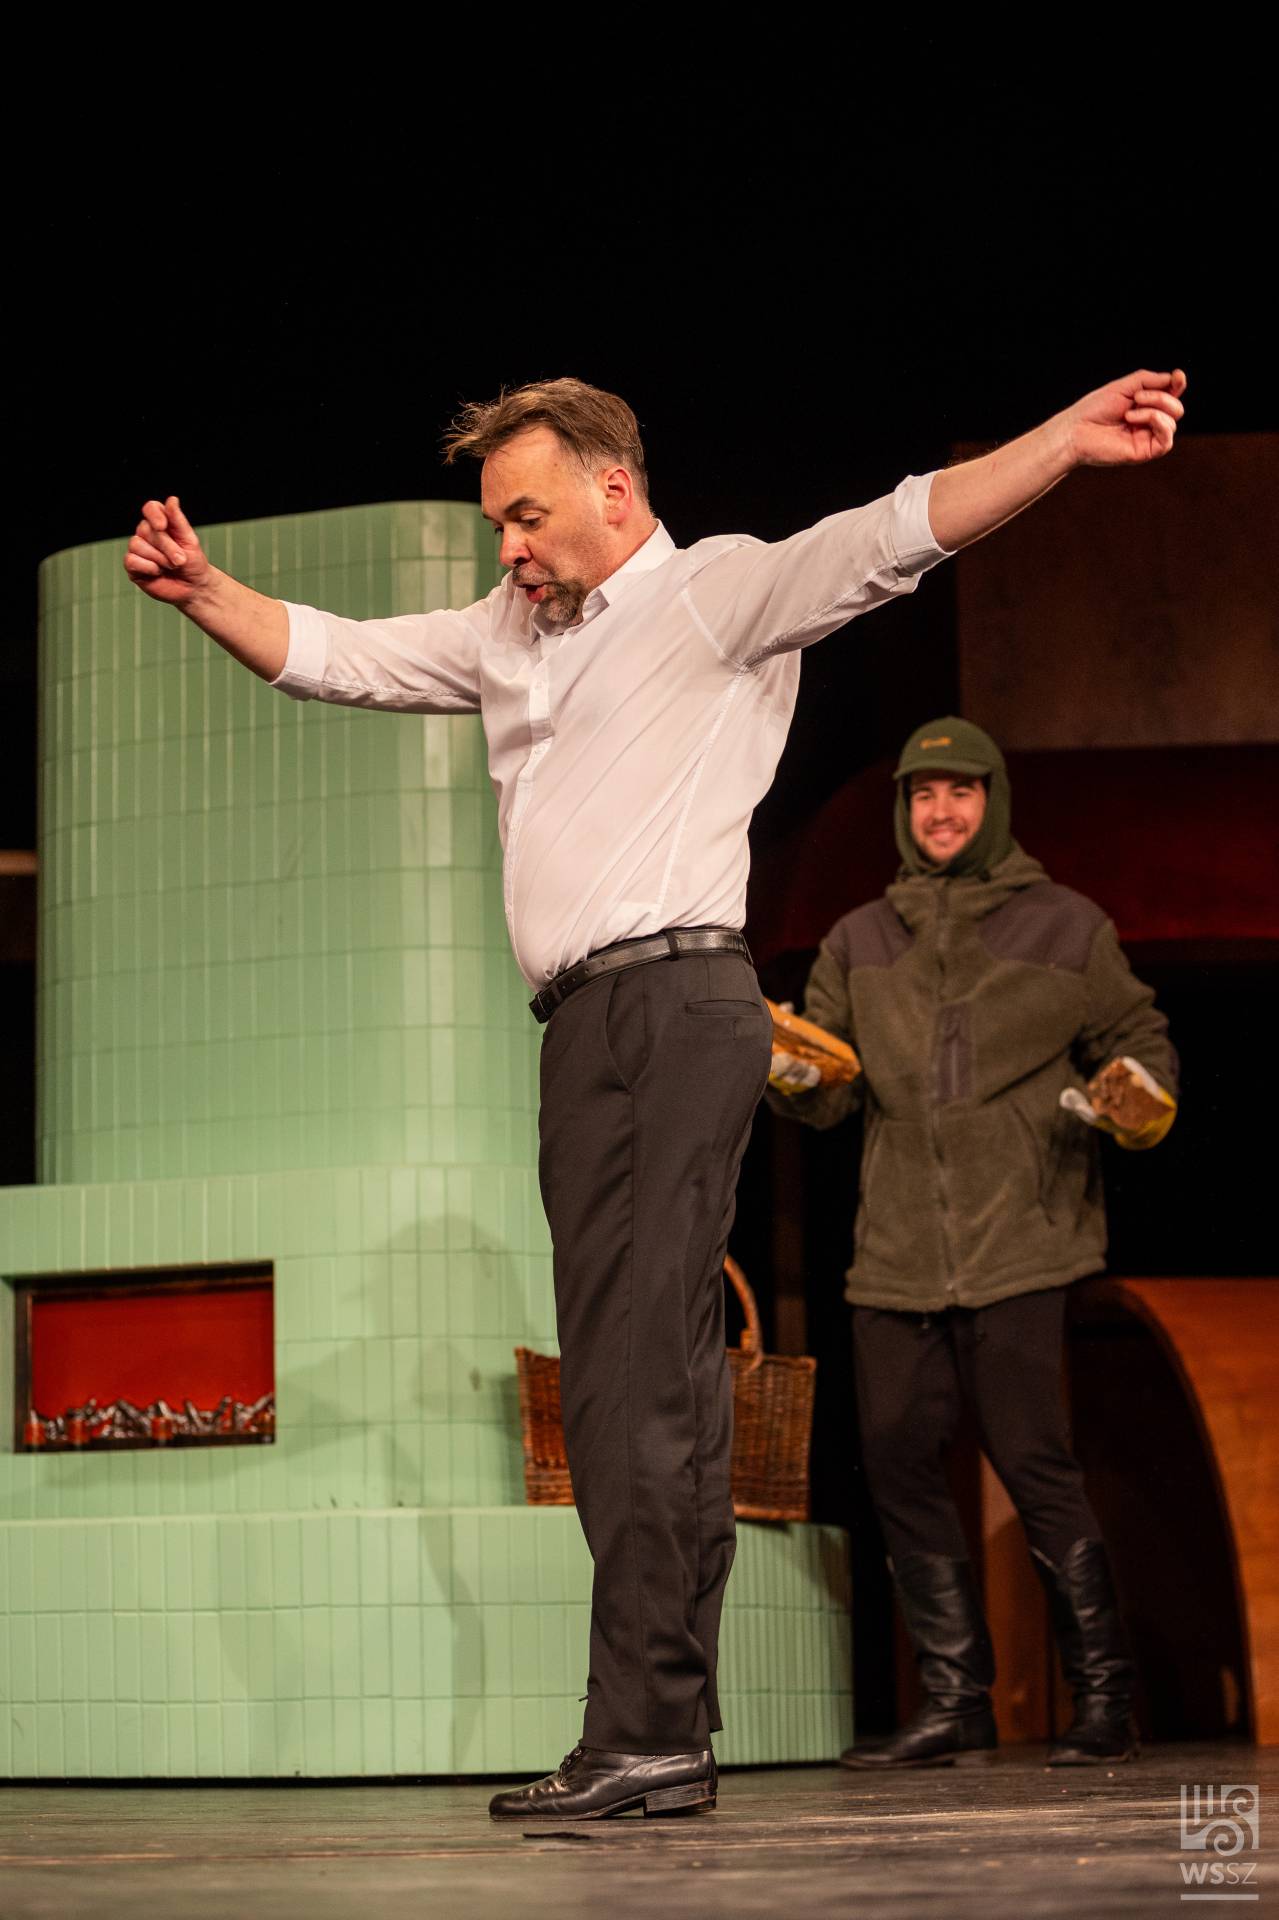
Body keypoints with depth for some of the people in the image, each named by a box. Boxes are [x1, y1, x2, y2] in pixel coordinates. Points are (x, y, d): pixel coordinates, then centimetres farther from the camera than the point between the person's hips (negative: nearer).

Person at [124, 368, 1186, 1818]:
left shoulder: (718, 592, 4)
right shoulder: (511, 635, 26)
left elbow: (893, 536, -9)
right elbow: (334, 656, 31)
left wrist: (1065, 443, -21)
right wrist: (203, 592, 19)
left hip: (675, 1002, -8)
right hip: (585, 1030, 8)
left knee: (642, 1379, -15)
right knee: (627, 1387, 6)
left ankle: (643, 1731, -19)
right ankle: (671, 1740, 7)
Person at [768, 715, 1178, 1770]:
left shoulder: (1065, 926, 7)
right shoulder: (860, 941, 16)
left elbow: (1137, 1038, 12)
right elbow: (832, 1090, 13)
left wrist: (1134, 1095, -10)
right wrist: (791, 1072, -9)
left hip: (1017, 1245, -4)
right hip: (896, 1249, 4)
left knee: (1033, 1458, -10)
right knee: (901, 1463, 2)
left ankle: (1104, 1691, 2)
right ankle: (956, 1698, 11)